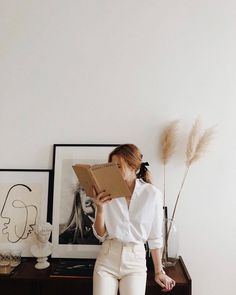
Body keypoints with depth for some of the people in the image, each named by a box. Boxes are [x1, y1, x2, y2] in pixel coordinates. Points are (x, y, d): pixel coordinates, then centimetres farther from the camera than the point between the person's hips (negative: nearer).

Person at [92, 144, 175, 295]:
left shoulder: (152, 194, -8)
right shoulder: (108, 193, -3)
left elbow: (155, 237, 1)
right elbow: (101, 235, 1)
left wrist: (159, 271, 6)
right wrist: (100, 209, -15)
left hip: (135, 259, -1)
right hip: (107, 257, 2)